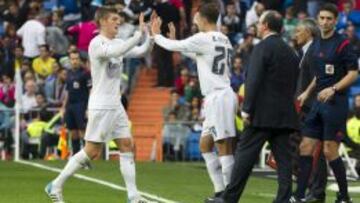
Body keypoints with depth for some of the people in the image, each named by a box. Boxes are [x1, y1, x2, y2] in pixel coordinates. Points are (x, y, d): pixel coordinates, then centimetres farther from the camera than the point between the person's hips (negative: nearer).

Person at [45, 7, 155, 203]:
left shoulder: (117, 43, 12)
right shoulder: (97, 43, -14)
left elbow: (141, 51, 11)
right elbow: (114, 52, -33)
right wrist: (139, 34, -33)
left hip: (115, 105, 8)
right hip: (100, 106, -8)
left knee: (127, 146, 3)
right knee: (92, 151, -7)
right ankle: (55, 186, 3)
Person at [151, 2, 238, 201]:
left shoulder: (204, 39, -11)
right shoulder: (223, 40, 15)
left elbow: (173, 46, -3)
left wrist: (156, 35, 15)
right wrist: (174, 39, 32)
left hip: (218, 97, -9)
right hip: (216, 98, 9)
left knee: (224, 147, -9)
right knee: (205, 145, 15)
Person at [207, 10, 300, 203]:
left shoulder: (262, 48, -8)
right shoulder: (290, 52, 15)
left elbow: (254, 81, -16)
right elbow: (294, 85, 17)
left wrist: (247, 109, -14)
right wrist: (286, 104, 19)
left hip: (262, 114, -7)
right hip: (285, 114, 7)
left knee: (245, 154, -4)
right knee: (283, 157, 3)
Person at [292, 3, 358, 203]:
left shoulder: (342, 44, -9)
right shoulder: (316, 45, 14)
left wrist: (333, 89, -21)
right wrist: (307, 92, 16)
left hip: (336, 103, -7)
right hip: (318, 103, 7)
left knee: (330, 151, -7)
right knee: (305, 147, 2)